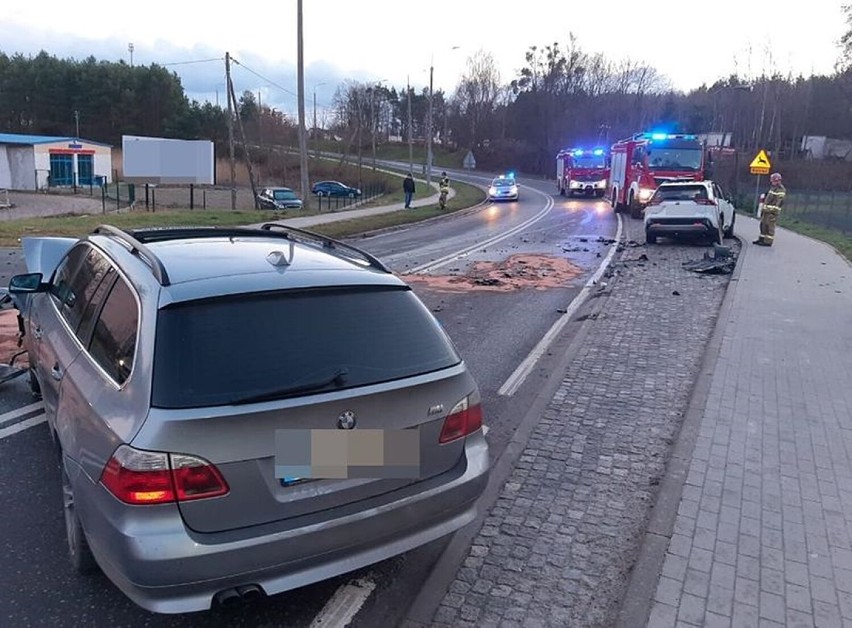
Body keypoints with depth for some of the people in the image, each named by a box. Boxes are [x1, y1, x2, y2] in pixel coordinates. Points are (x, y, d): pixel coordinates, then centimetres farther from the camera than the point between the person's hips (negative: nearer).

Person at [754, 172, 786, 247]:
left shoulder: (781, 190, -12)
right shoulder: (773, 188, 19)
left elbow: (779, 202, -18)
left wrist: (773, 210, -23)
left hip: (772, 211, -10)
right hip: (767, 210, 10)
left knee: (769, 226, -9)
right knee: (763, 224, 14)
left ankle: (768, 241, -7)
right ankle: (762, 239, 22)